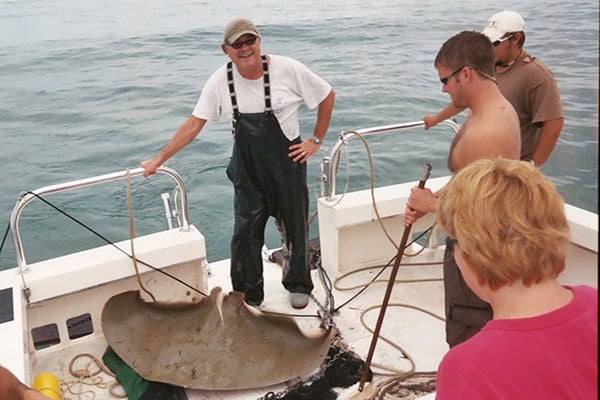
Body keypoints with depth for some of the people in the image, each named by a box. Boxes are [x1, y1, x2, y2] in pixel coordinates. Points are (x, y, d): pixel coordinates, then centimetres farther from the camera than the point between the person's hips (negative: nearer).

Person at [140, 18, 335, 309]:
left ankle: (298, 286, 37)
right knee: (245, 234, 4)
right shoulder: (220, 81, -8)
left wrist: (316, 140, -2)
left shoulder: (288, 69, -14)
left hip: (287, 164, -1)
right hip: (247, 169, 2)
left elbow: (327, 96, -1)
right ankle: (248, 297, 26)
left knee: (294, 228, 13)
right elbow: (194, 124, -3)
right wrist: (158, 159, -5)